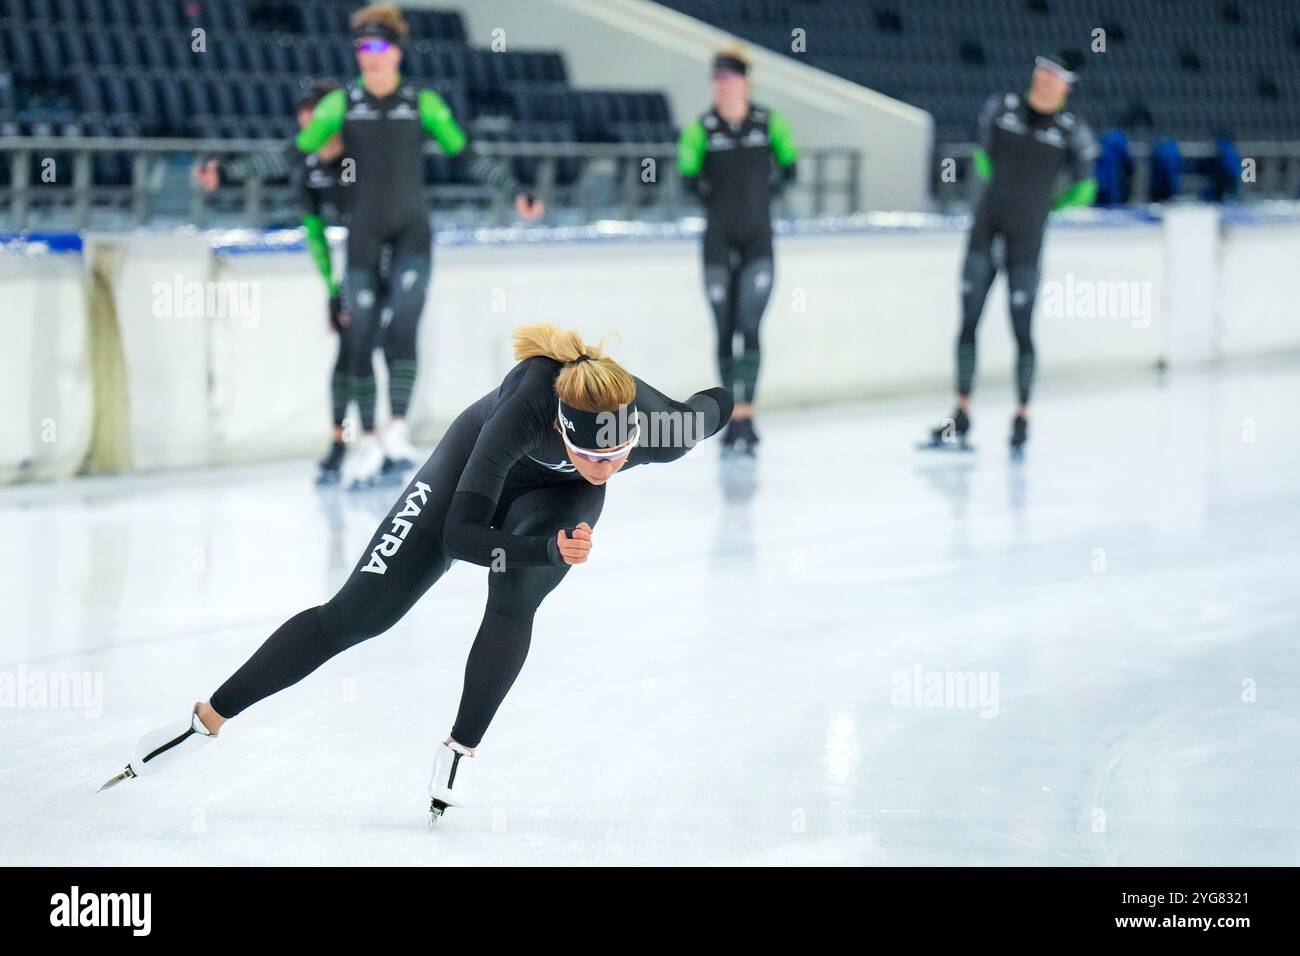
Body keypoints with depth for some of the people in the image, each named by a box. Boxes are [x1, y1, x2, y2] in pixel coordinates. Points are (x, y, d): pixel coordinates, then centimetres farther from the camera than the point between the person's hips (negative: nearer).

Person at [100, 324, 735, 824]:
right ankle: (206, 720, 6)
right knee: (358, 612, -5)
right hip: (477, 462, -1)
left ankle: (460, 750, -13)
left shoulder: (663, 429, -38)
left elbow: (713, 408, -12)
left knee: (514, 597, -32)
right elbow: (459, 535, -40)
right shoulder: (525, 406, -44)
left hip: (559, 495, 1)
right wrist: (551, 551, -52)